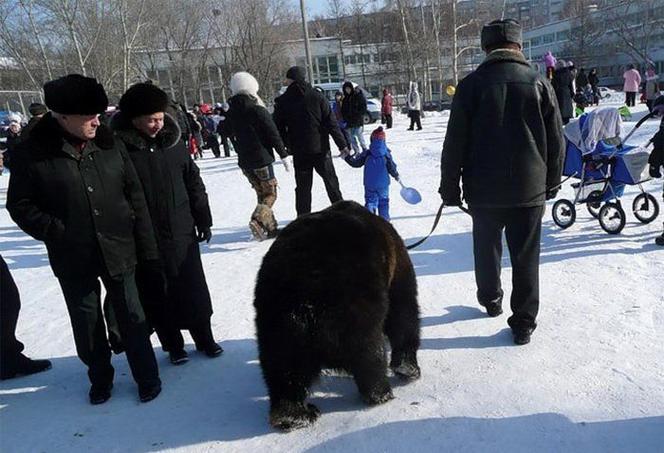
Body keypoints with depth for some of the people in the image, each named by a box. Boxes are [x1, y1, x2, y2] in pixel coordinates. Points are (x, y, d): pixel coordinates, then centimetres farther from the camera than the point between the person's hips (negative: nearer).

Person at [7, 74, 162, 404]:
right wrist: (57, 234, -14)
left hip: (118, 249, 1)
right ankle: (100, 377, 36)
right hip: (73, 257, -1)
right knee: (87, 321, 14)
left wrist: (144, 242, -1)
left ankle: (147, 376, 27)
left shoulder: (108, 144, -3)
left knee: (131, 315, 10)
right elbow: (20, 205, -3)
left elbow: (134, 194, 0)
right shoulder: (33, 152, -8)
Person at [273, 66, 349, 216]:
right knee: (330, 180, 13)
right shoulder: (317, 97, -5)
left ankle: (303, 216, 10)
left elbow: (278, 127, 1)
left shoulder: (282, 102, -4)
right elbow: (331, 123, -7)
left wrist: (287, 145, 14)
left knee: (303, 185, 9)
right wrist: (342, 144, -3)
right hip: (320, 148, 0)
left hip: (299, 152, 1)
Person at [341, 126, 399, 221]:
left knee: (370, 200, 6)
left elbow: (356, 163, -3)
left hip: (369, 184, -1)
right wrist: (396, 175, 16)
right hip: (383, 183, 1)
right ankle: (384, 218, 18)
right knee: (383, 200, 16)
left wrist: (347, 157, 11)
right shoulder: (386, 154, -7)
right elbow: (392, 167, -3)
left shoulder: (366, 154, -8)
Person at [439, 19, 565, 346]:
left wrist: (450, 188, 3)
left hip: (484, 189, 0)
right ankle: (523, 323, 14)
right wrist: (552, 183, 16)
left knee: (487, 248, 20)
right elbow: (556, 141, 4)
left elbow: (454, 144, -6)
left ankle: (490, 300, 39)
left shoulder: (472, 84, -6)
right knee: (525, 257, 8)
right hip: (530, 190, 1)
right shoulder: (539, 83, -1)